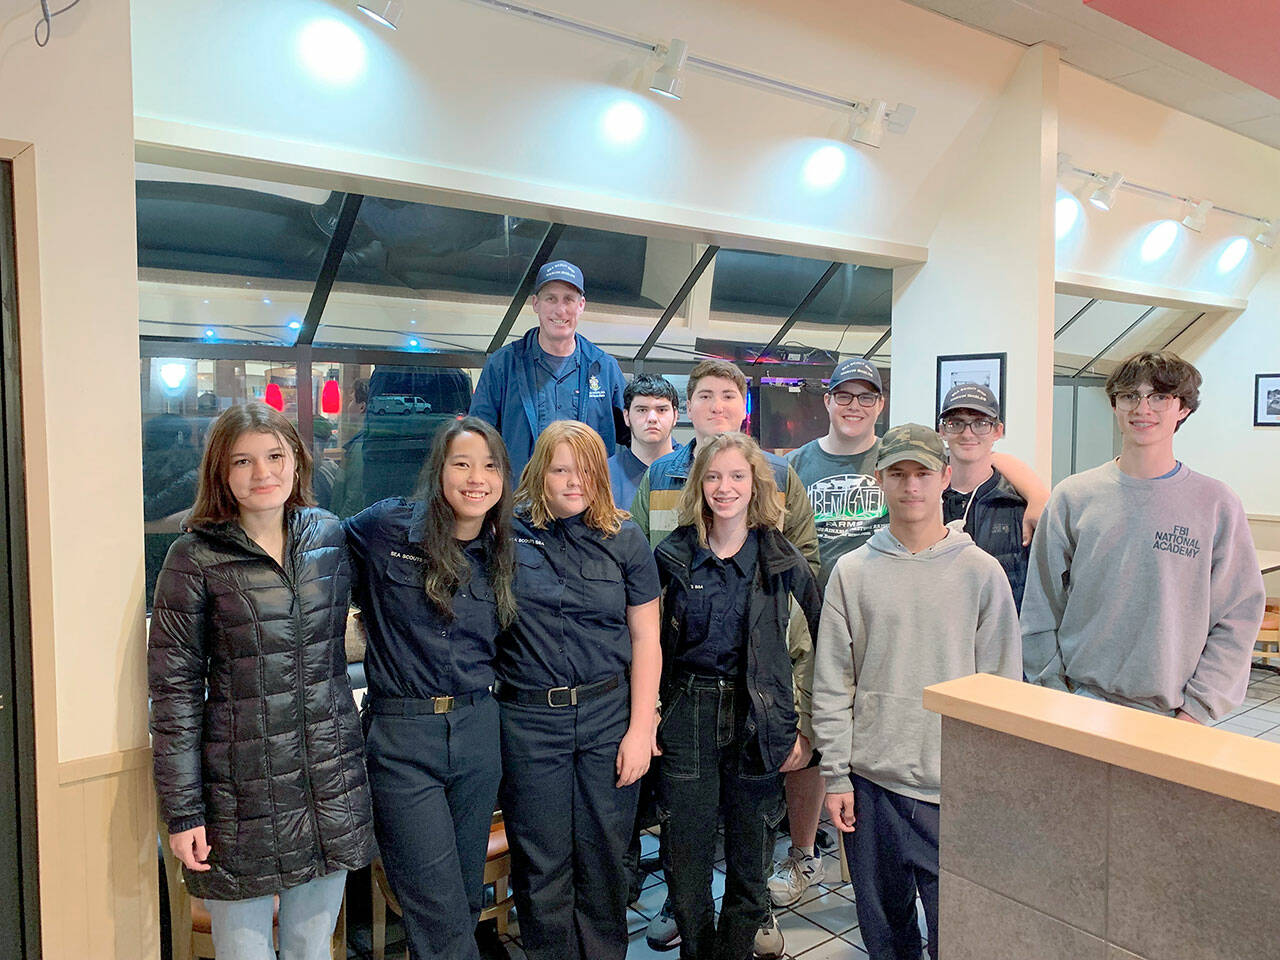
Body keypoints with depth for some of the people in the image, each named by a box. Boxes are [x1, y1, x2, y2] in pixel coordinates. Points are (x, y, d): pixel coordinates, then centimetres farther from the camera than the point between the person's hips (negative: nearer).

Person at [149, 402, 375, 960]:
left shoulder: (330, 536, 3)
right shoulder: (195, 558, -8)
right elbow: (173, 690, -6)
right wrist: (182, 811, -7)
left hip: (331, 785, 3)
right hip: (240, 788, -3)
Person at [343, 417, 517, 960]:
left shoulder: (500, 555, 7)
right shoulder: (384, 527, -7)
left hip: (478, 731, 5)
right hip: (402, 736, -4)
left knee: (468, 896, 16)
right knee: (441, 915, -1)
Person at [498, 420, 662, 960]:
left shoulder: (624, 540, 2)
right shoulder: (506, 533, -1)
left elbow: (645, 639, 2)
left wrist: (640, 729, -2)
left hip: (610, 715, 1)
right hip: (528, 718, -1)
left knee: (604, 858, 13)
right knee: (541, 865, 10)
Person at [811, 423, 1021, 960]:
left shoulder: (981, 572, -1)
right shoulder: (852, 572, 1)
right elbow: (831, 684, 2)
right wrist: (836, 775, 0)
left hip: (954, 784, -1)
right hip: (870, 779, 2)